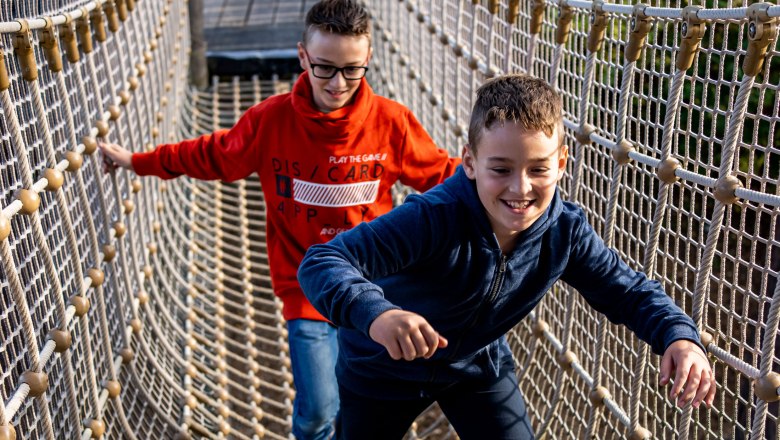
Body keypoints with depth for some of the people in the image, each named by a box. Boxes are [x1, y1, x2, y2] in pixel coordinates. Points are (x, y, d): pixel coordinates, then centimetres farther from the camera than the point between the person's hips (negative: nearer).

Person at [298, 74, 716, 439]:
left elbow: (628, 291, -8)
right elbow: (321, 262, -46)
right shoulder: (433, 219, -40)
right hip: (383, 368, -3)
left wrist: (679, 335, -29)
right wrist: (376, 314, -66)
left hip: (478, 363, 4)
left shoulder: (566, 231, -23)